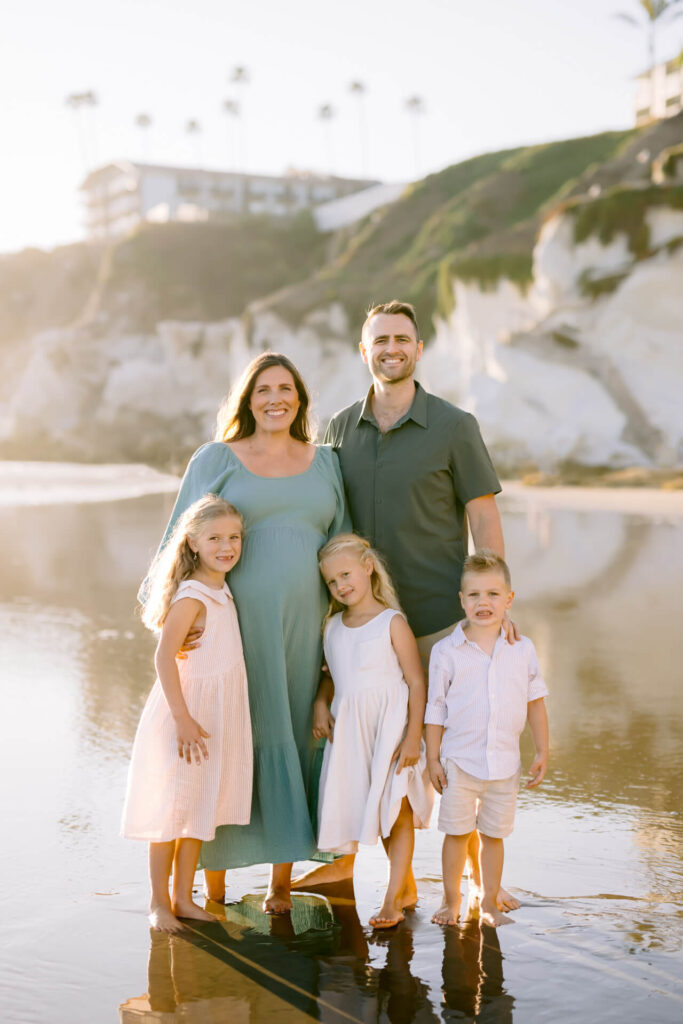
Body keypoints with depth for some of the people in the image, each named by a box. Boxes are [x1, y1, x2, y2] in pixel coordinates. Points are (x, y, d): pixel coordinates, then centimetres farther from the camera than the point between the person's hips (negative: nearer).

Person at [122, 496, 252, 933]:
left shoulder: (223, 591, 9)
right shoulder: (191, 595, -17)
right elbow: (164, 656, -22)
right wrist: (182, 717, -24)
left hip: (217, 715, 8)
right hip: (188, 714, -8)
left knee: (201, 807, 14)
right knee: (172, 806, 2)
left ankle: (183, 897, 24)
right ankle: (159, 902, 14)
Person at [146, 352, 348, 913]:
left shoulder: (325, 463, 13)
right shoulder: (217, 460, 4)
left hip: (304, 625, 3)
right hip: (236, 621, -3)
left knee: (296, 740, 6)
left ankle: (282, 879, 18)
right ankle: (214, 884, 12)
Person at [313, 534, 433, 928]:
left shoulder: (392, 622, -7)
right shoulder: (333, 626, 9)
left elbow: (417, 681, -8)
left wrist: (413, 736, -15)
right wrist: (321, 703, 1)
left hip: (389, 726, -6)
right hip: (349, 729, 6)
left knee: (397, 809, -3)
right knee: (366, 810, 10)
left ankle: (393, 898, 6)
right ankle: (406, 887, 26)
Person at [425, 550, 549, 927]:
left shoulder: (522, 649, 1)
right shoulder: (446, 651, -5)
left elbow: (535, 701, 9)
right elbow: (435, 709, 0)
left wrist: (542, 752, 6)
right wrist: (432, 759, -2)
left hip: (504, 761, 2)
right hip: (459, 759, -1)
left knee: (494, 834, 11)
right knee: (456, 832, 7)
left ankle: (489, 903, 25)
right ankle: (451, 901, 24)